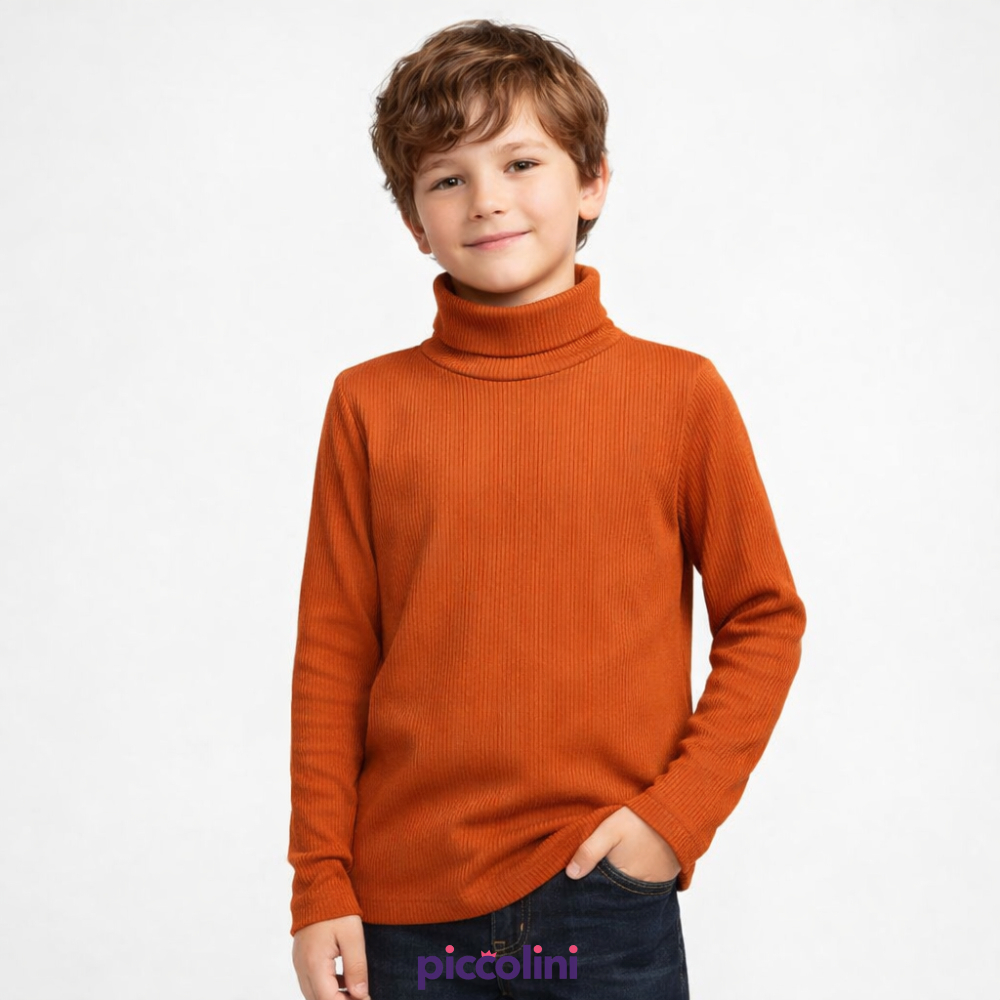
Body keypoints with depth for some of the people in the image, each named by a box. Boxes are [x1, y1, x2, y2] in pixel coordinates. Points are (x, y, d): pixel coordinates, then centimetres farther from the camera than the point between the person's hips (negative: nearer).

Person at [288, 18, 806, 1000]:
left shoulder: (679, 391, -1)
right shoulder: (369, 404, 1)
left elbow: (765, 621, 4)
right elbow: (331, 658, 2)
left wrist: (678, 810, -5)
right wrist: (320, 884, 1)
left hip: (610, 902, 0)